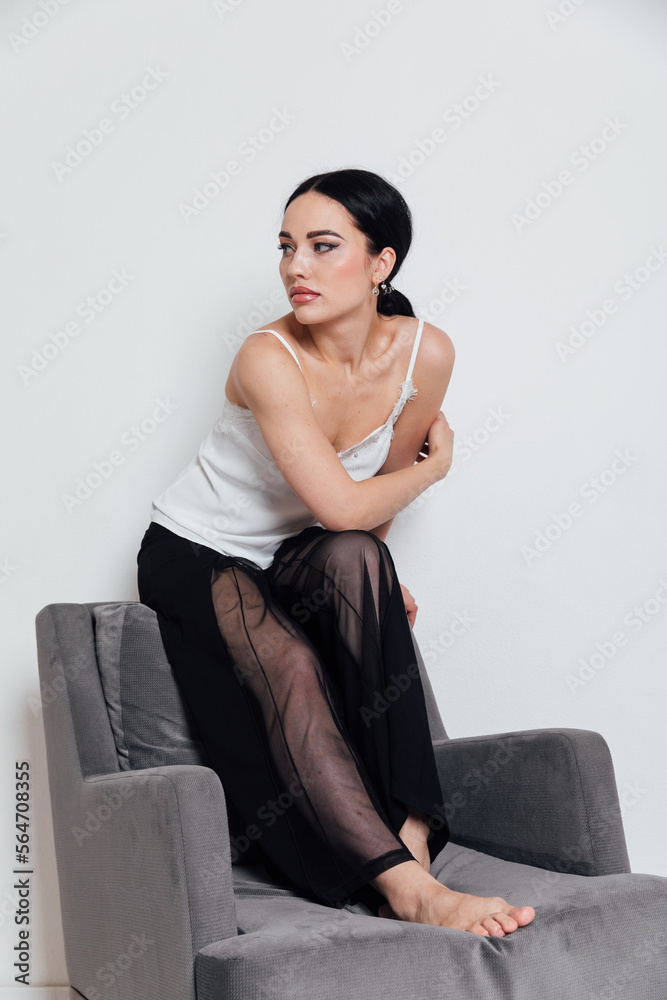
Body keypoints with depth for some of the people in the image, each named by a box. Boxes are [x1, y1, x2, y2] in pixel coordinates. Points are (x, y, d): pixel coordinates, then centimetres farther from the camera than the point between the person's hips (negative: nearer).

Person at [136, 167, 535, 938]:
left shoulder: (425, 353, -11)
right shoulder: (268, 359, -26)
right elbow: (341, 506, -30)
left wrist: (370, 579, 13)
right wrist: (435, 464, -12)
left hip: (292, 558, 4)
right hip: (195, 556, -4)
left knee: (355, 560, -32)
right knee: (289, 668, -33)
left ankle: (405, 820, -29)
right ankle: (409, 887, -34)